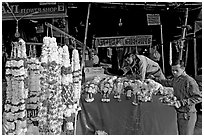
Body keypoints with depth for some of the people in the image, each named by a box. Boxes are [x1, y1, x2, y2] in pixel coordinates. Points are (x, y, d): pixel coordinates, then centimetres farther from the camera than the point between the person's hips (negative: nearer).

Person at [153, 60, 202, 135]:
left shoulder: (189, 81, -18)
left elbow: (198, 98, -19)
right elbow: (167, 82, 29)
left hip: (187, 115, -8)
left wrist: (182, 102, -24)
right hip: (178, 114, 8)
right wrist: (155, 79, 26)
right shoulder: (175, 79, 7)